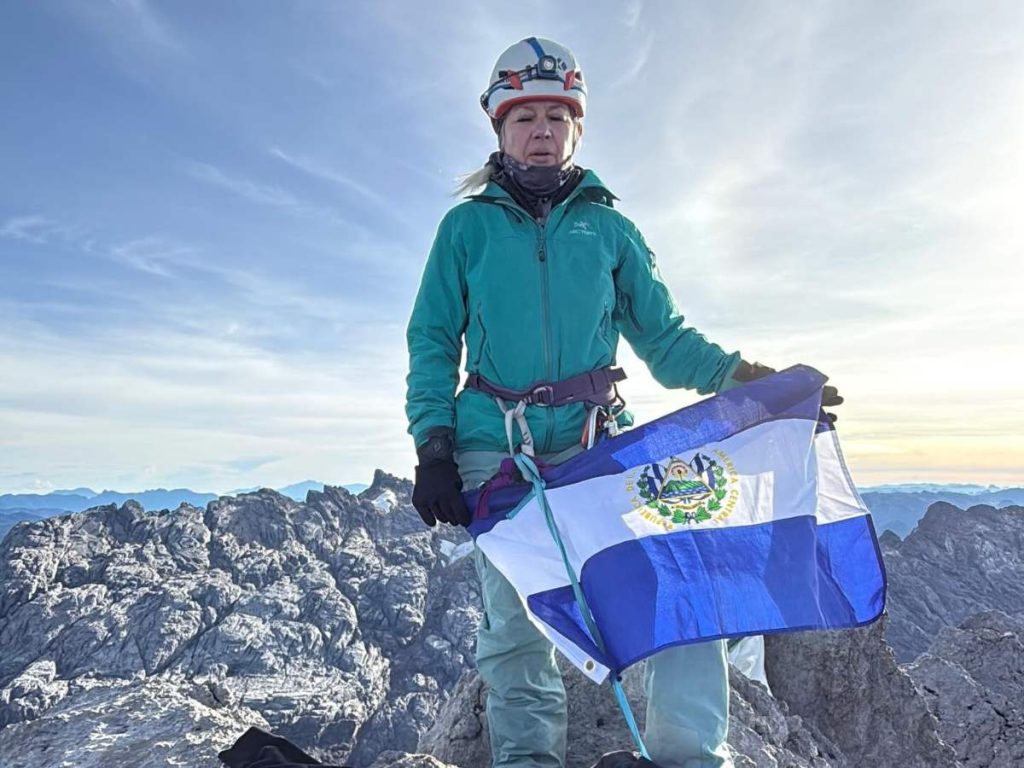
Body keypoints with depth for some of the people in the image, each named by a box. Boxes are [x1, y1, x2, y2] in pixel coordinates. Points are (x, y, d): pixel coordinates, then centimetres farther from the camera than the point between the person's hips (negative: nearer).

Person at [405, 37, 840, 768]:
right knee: (516, 625, 0)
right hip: (494, 449, 0)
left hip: (597, 440, 1)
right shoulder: (467, 226, 11)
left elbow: (664, 336, 10)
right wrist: (433, 448, -3)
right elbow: (433, 344, 8)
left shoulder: (609, 227, 14)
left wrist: (742, 373, -6)